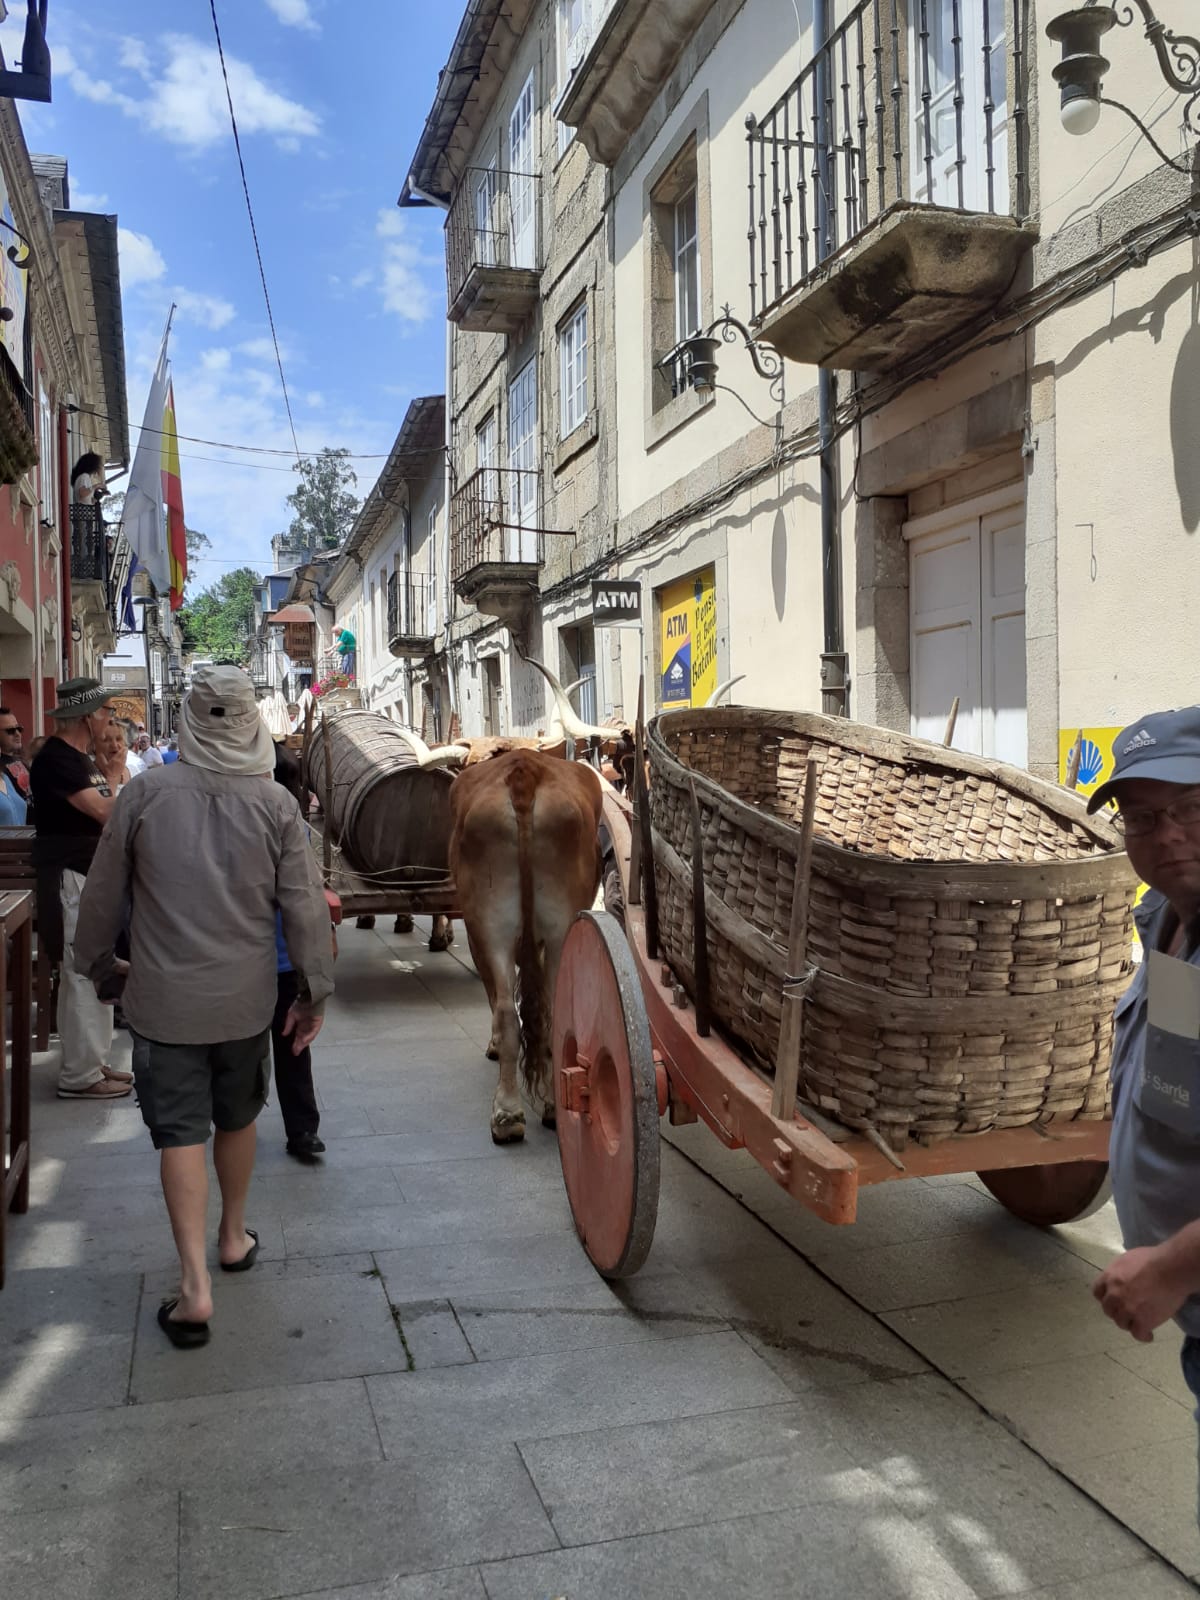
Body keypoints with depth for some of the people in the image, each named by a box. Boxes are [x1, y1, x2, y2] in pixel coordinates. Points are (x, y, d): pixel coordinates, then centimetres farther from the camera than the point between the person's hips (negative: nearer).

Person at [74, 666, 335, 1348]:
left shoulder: (144, 796, -10)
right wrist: (315, 990, 5)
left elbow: (104, 894, 0)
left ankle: (196, 1284, 0)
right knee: (237, 1118, 20)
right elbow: (305, 906, -6)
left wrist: (98, 961, 18)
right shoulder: (276, 803, -9)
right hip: (245, 998, 2)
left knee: (181, 1132, 5)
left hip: (164, 1000, -1)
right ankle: (234, 1237, 39)